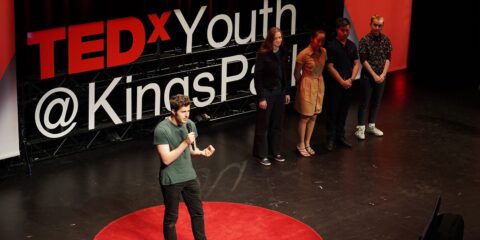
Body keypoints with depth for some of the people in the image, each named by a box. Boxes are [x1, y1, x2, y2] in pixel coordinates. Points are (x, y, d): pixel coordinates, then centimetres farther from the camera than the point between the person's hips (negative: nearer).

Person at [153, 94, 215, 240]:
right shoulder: (162, 129, -22)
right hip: (171, 180, -6)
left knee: (197, 213, 17)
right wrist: (185, 142, -29)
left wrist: (202, 152, -11)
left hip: (189, 177, 6)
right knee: (171, 218, 9)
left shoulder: (189, 124, -2)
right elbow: (166, 159, -24)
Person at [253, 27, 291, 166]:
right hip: (266, 93, -6)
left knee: (277, 124, 13)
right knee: (263, 124, 5)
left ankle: (275, 151, 27)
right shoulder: (263, 54, -15)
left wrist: (287, 92, 9)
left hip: (279, 93, 6)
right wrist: (261, 97, -15)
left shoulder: (283, 53, 1)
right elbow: (258, 77, -14)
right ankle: (261, 154, 15)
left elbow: (285, 74, 10)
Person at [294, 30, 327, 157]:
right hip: (307, 85, -5)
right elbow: (297, 72, -6)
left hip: (319, 84, 5)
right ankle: (301, 145, 16)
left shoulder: (323, 52, -4)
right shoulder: (303, 54, -19)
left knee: (314, 116, 11)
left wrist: (319, 81, 10)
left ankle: (307, 143, 24)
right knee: (305, 117, 2)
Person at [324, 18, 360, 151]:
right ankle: (331, 139, 9)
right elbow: (330, 67, -13)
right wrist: (342, 82, -12)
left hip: (348, 84, 5)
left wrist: (351, 79, -5)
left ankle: (340, 136, 24)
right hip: (334, 84, -5)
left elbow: (356, 64, 10)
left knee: (343, 111, 12)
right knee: (332, 112, 1)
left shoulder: (352, 46, 7)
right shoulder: (331, 46, -10)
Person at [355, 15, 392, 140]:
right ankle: (360, 128, 6)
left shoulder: (386, 40, 1)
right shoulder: (365, 40, -11)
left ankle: (371, 126, 23)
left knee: (376, 101, 11)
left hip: (381, 76, 4)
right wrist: (374, 75, -14)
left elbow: (388, 59, 3)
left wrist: (383, 74, -8)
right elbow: (363, 60, -11)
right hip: (368, 76, -4)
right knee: (365, 101, 0)